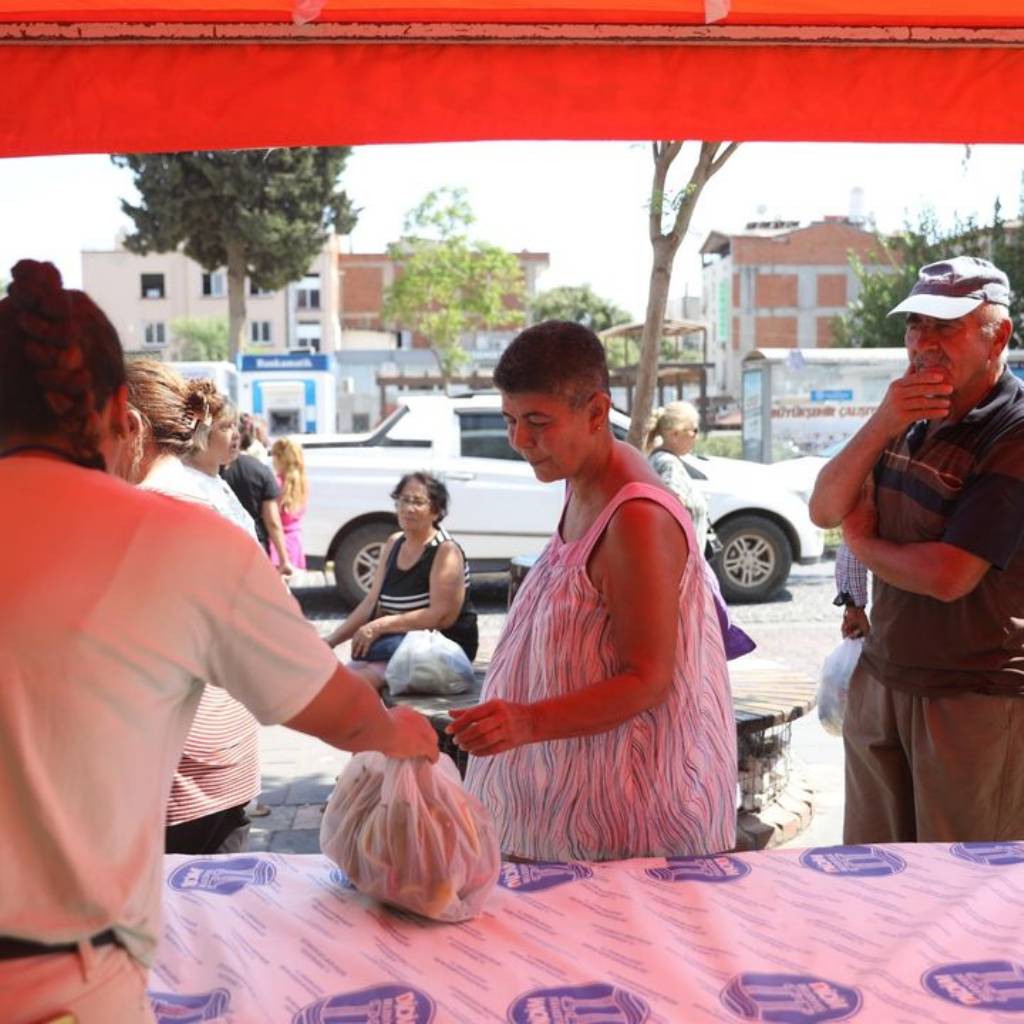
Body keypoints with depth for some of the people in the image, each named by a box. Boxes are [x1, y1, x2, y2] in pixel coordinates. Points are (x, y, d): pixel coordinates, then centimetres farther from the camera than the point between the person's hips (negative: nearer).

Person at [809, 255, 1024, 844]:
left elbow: (947, 576, -23)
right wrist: (881, 426, -15)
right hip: (882, 680, 7)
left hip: (975, 700, -7)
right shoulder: (914, 419, 7)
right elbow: (824, 510, 1)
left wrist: (861, 542, -4)